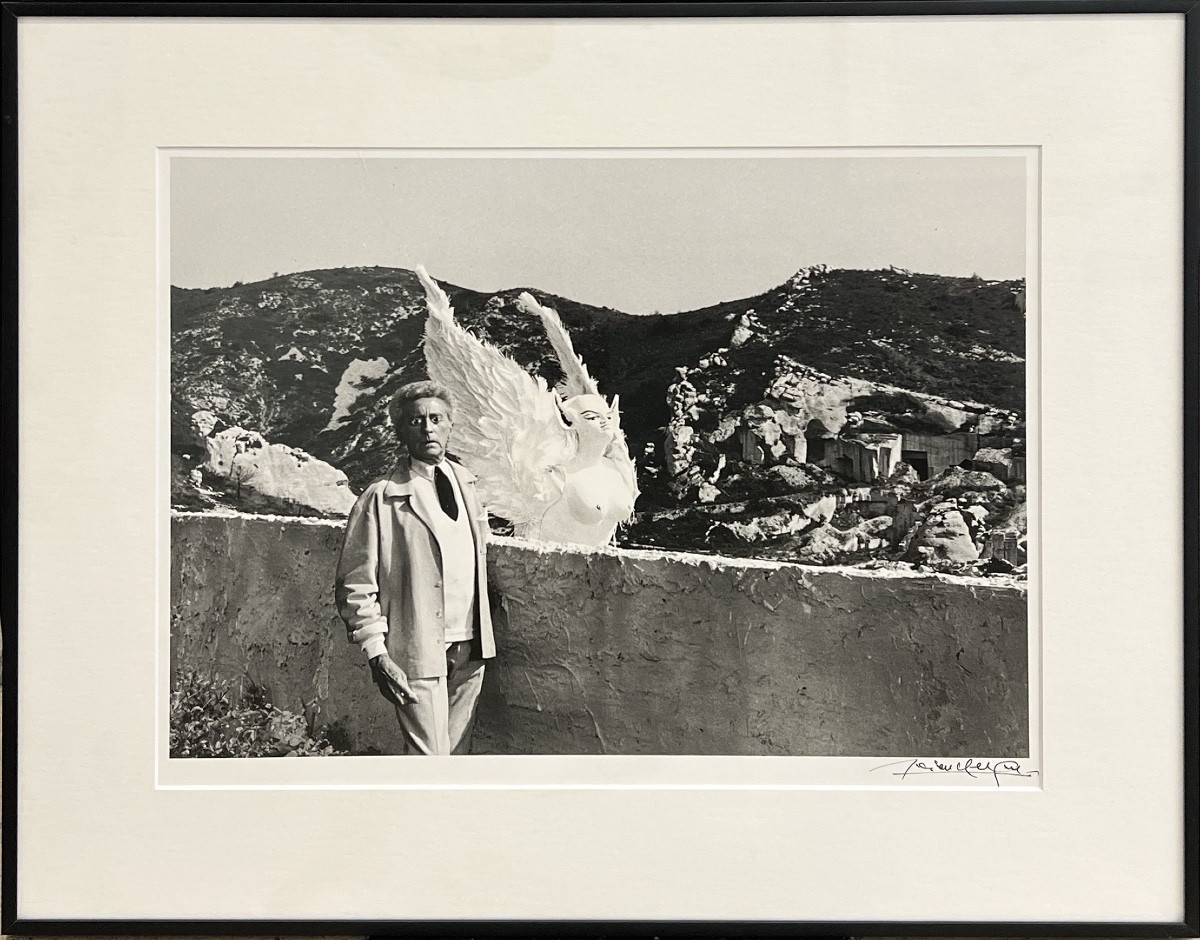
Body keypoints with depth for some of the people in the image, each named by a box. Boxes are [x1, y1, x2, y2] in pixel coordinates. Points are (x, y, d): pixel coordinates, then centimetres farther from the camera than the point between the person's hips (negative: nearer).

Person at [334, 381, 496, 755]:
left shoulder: (465, 482, 11)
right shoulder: (381, 498, -8)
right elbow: (356, 586, -8)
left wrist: (483, 636, 13)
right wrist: (376, 653, -13)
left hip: (470, 648, 6)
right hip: (417, 653, -6)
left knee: (458, 751, 12)